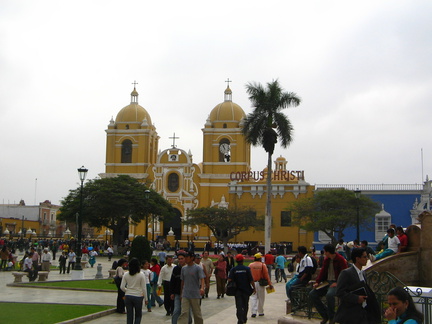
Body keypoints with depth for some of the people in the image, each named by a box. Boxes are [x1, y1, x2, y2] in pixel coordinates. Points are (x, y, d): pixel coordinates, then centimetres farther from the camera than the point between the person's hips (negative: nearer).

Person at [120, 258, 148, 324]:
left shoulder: (126, 274, -2)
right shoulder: (141, 275, -9)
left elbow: (122, 287, -3)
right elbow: (144, 288, -7)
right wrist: (146, 299, 2)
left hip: (128, 296, 2)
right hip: (138, 296, -2)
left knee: (129, 315, 11)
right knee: (138, 315, 11)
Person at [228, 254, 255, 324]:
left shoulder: (233, 269, -4)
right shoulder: (247, 269, -7)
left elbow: (229, 280, -12)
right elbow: (251, 280, -9)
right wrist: (254, 288, 1)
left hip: (237, 290, 0)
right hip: (246, 289, 0)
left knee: (239, 306, 0)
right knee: (245, 305, 17)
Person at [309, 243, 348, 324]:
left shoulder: (341, 259, -9)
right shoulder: (326, 260, 14)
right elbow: (322, 271, 16)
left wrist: (337, 283, -22)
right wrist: (317, 282, 2)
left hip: (336, 283, -8)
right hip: (327, 282, 8)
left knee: (329, 294, -38)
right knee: (312, 294, -7)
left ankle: (331, 317, -15)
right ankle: (325, 315, 3)